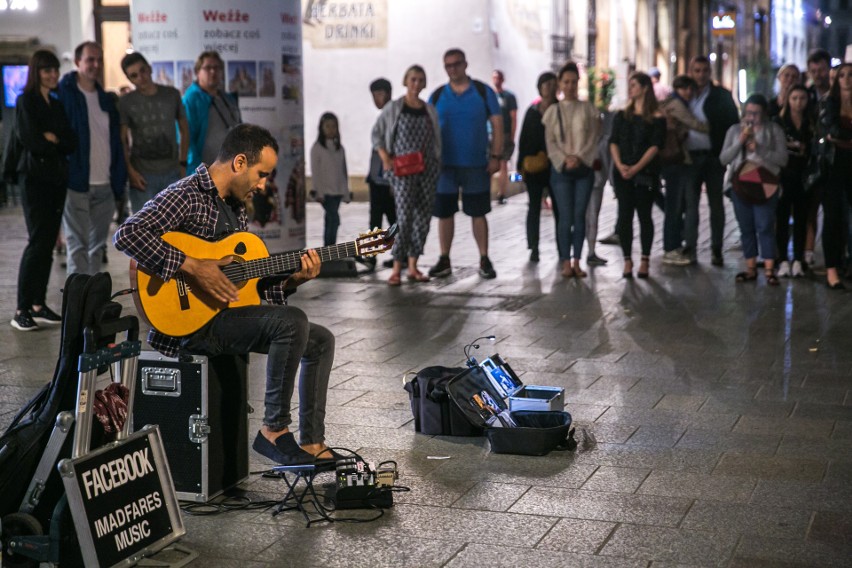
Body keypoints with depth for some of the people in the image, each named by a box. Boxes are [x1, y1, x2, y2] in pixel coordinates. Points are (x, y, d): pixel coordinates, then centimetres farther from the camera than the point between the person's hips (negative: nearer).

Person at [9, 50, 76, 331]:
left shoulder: (57, 104, 16)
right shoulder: (26, 101, -2)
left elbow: (72, 142, 5)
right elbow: (30, 141, -13)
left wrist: (51, 138, -10)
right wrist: (59, 144, -1)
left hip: (57, 178, 6)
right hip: (35, 178, -6)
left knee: (48, 243, 6)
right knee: (38, 242, -11)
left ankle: (39, 304, 12)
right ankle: (22, 309, -7)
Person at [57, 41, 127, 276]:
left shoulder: (107, 100, 14)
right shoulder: (63, 94, -4)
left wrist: (119, 181, 8)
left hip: (104, 186, 6)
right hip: (76, 185, -6)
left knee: (97, 247, 11)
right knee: (78, 247, -5)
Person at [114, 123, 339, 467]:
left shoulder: (236, 207, 17)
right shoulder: (187, 195, -12)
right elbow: (127, 235, -28)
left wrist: (291, 280, 1)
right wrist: (192, 267, -29)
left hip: (228, 314, 10)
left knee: (321, 341, 8)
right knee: (292, 322, -27)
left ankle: (311, 442, 9)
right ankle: (274, 430, -15)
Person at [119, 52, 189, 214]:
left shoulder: (172, 95, 5)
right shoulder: (126, 102, -1)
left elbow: (184, 129, 13)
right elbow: (122, 140, -1)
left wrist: (183, 163, 7)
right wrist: (130, 170, -12)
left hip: (172, 172, 2)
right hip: (142, 175, -2)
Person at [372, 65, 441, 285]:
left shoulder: (430, 110, 11)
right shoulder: (394, 108, 1)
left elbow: (436, 141, 16)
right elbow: (377, 133, 4)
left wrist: (437, 164, 6)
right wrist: (386, 159, -6)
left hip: (427, 169, 4)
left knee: (423, 217, 4)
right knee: (404, 216, -13)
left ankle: (413, 266, 13)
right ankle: (397, 268, -8)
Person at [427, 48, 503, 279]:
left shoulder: (483, 92, 1)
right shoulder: (437, 96, 5)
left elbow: (497, 125, 0)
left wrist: (496, 156, -7)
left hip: (476, 165, -2)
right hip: (444, 165, 2)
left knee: (478, 213, 4)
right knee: (444, 213, 5)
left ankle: (484, 261, 12)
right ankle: (444, 261, 14)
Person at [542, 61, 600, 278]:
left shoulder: (587, 109, 5)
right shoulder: (553, 111, 6)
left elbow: (593, 138, 1)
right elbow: (550, 142, 2)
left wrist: (579, 158, -12)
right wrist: (564, 159, -12)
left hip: (584, 168, 1)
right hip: (561, 168, -1)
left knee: (579, 215, 0)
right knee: (565, 217, -5)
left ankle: (577, 261, 6)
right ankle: (566, 262, 0)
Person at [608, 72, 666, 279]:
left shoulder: (657, 118, 0)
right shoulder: (622, 115, 11)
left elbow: (655, 146, -7)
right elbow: (613, 142, 5)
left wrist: (636, 168, -16)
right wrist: (619, 165, -11)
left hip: (646, 173, -3)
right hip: (622, 173, 3)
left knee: (644, 215, 1)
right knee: (624, 215, -1)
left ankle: (644, 261, 7)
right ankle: (627, 260, 4)